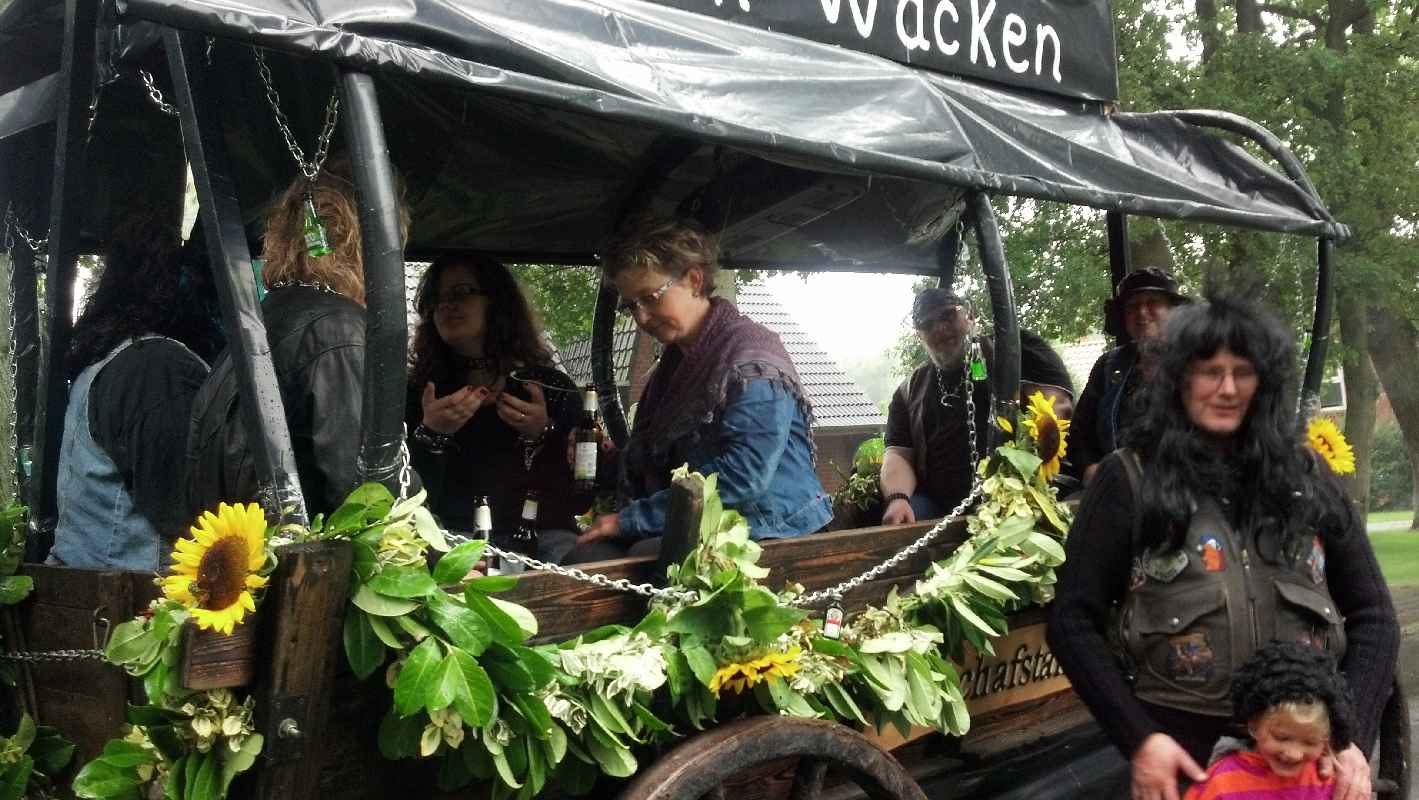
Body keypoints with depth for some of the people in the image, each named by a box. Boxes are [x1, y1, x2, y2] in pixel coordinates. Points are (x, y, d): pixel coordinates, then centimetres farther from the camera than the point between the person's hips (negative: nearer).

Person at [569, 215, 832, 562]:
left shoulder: (751, 356, -9)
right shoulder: (674, 362, 21)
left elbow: (744, 474, -21)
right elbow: (638, 463, 21)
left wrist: (630, 520, -16)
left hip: (771, 531, -7)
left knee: (648, 556, -34)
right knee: (586, 555, -20)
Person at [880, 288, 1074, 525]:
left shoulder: (1015, 350, 8)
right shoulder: (909, 392, 21)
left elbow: (1055, 408, -7)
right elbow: (898, 454, 11)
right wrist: (898, 498, -13)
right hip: (935, 506, 4)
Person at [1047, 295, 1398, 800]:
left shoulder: (1306, 475, 6)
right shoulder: (1130, 479, -3)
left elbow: (1372, 614, 9)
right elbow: (1073, 622, -5)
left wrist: (1355, 736, -3)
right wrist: (1138, 739, -13)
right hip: (1182, 748, -3)